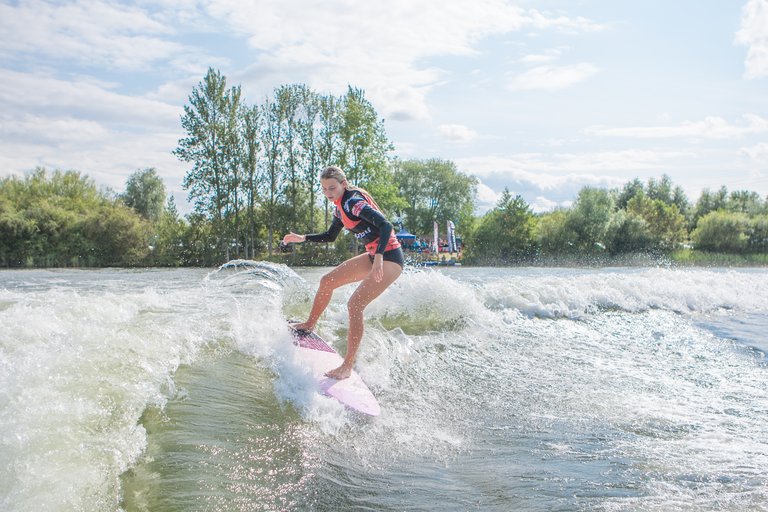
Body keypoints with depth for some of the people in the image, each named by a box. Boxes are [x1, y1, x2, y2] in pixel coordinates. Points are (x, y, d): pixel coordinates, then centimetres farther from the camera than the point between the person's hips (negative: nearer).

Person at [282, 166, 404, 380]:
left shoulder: (353, 201, -20)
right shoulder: (340, 207, 9)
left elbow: (386, 226, -30)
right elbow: (331, 236, 25)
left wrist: (379, 257, -40)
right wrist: (302, 238, 16)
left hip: (389, 257, -10)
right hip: (374, 256, 10)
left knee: (355, 305, -21)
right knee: (327, 281, 15)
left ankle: (347, 366, -15)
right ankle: (309, 325, 35)